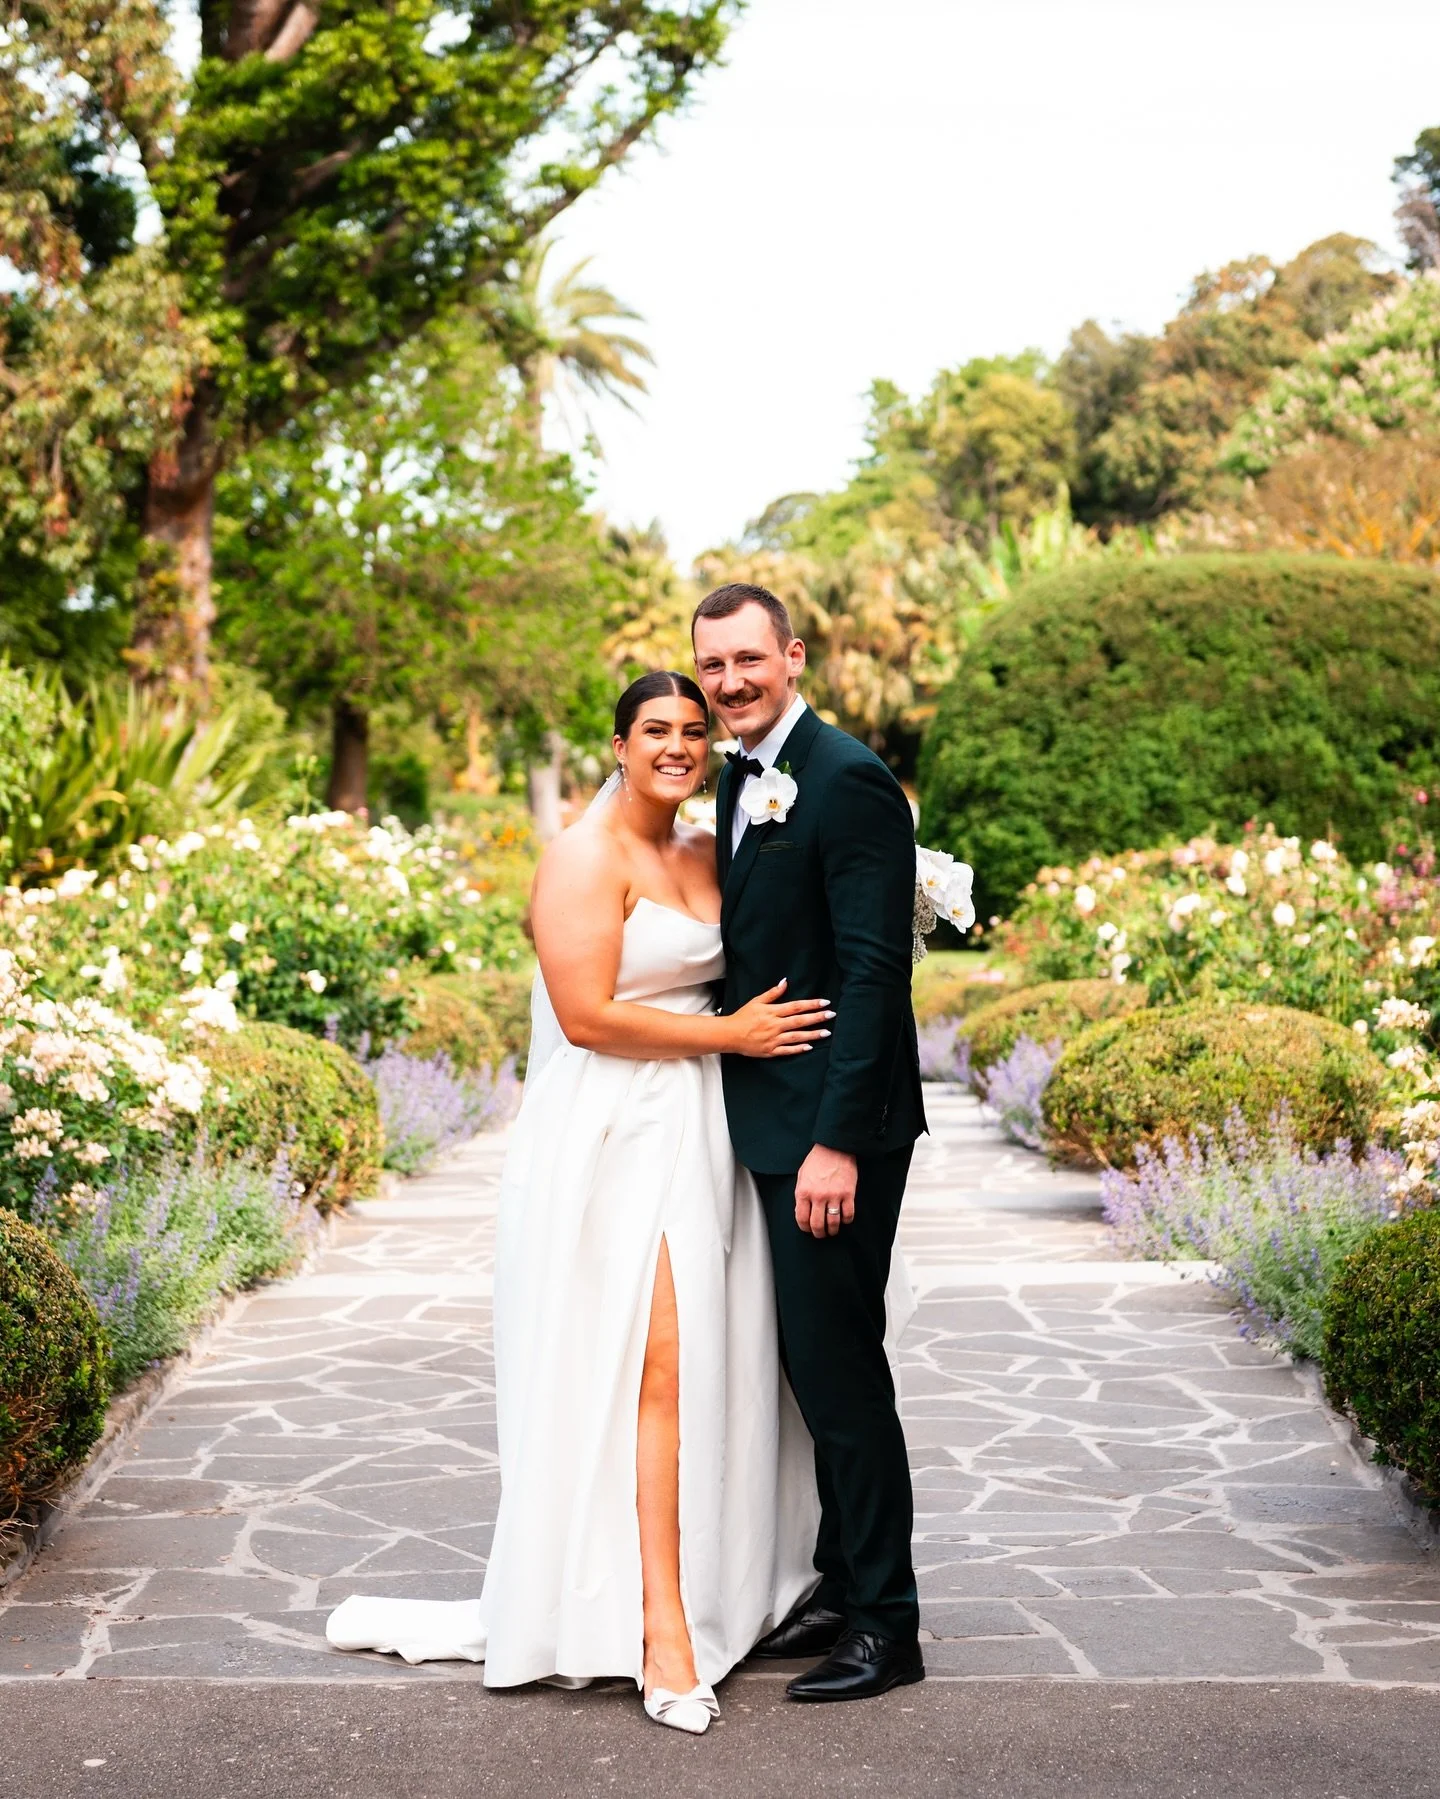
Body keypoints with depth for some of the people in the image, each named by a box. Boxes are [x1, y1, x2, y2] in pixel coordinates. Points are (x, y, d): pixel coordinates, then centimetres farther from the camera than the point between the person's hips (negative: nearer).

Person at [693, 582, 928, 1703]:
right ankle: (844, 1585, 29)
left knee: (839, 1364, -3)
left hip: (835, 1127, -9)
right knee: (816, 1363, 16)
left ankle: (887, 1627, 9)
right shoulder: (741, 783, 14)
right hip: (772, 1123, 9)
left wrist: (838, 1140, -23)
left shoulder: (847, 781, -15)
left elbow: (874, 973, -19)